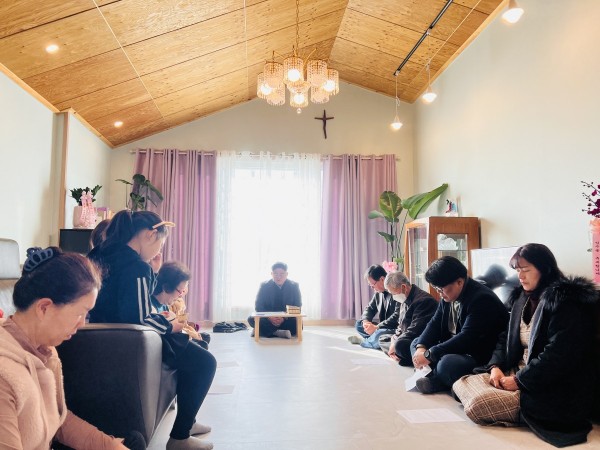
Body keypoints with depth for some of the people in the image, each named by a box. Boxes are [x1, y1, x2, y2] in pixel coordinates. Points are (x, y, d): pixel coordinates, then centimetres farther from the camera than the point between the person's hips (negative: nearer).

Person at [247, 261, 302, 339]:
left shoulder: (294, 286, -2)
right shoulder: (264, 286, -1)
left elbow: (297, 308, -6)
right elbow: (258, 306, -5)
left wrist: (284, 318, -24)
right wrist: (269, 317, -25)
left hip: (287, 319, 0)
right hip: (268, 319, 0)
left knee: (298, 323, -32)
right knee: (251, 319, -25)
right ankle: (278, 332, -34)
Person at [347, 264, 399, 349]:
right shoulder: (378, 292, 9)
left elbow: (397, 316, -28)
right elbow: (370, 308, 17)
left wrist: (377, 327, -26)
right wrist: (365, 321, -6)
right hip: (383, 327, 9)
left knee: (378, 335, -35)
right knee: (359, 324, 8)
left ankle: (363, 340, -3)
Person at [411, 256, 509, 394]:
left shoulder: (481, 299, -24)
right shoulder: (449, 296, 4)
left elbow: (466, 338, -31)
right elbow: (435, 323, 7)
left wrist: (429, 354, -30)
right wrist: (421, 347, -12)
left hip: (480, 356, -10)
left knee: (447, 364, -37)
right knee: (416, 343, 9)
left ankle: (436, 381, -5)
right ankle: (437, 375, -13)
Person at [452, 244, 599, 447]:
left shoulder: (565, 302, -16)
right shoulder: (522, 298, 13)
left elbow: (558, 356, -24)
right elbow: (506, 338, 16)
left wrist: (519, 381, -18)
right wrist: (496, 366, -3)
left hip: (552, 391, -9)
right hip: (517, 373, 9)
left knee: (477, 406, -25)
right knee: (461, 383, -5)